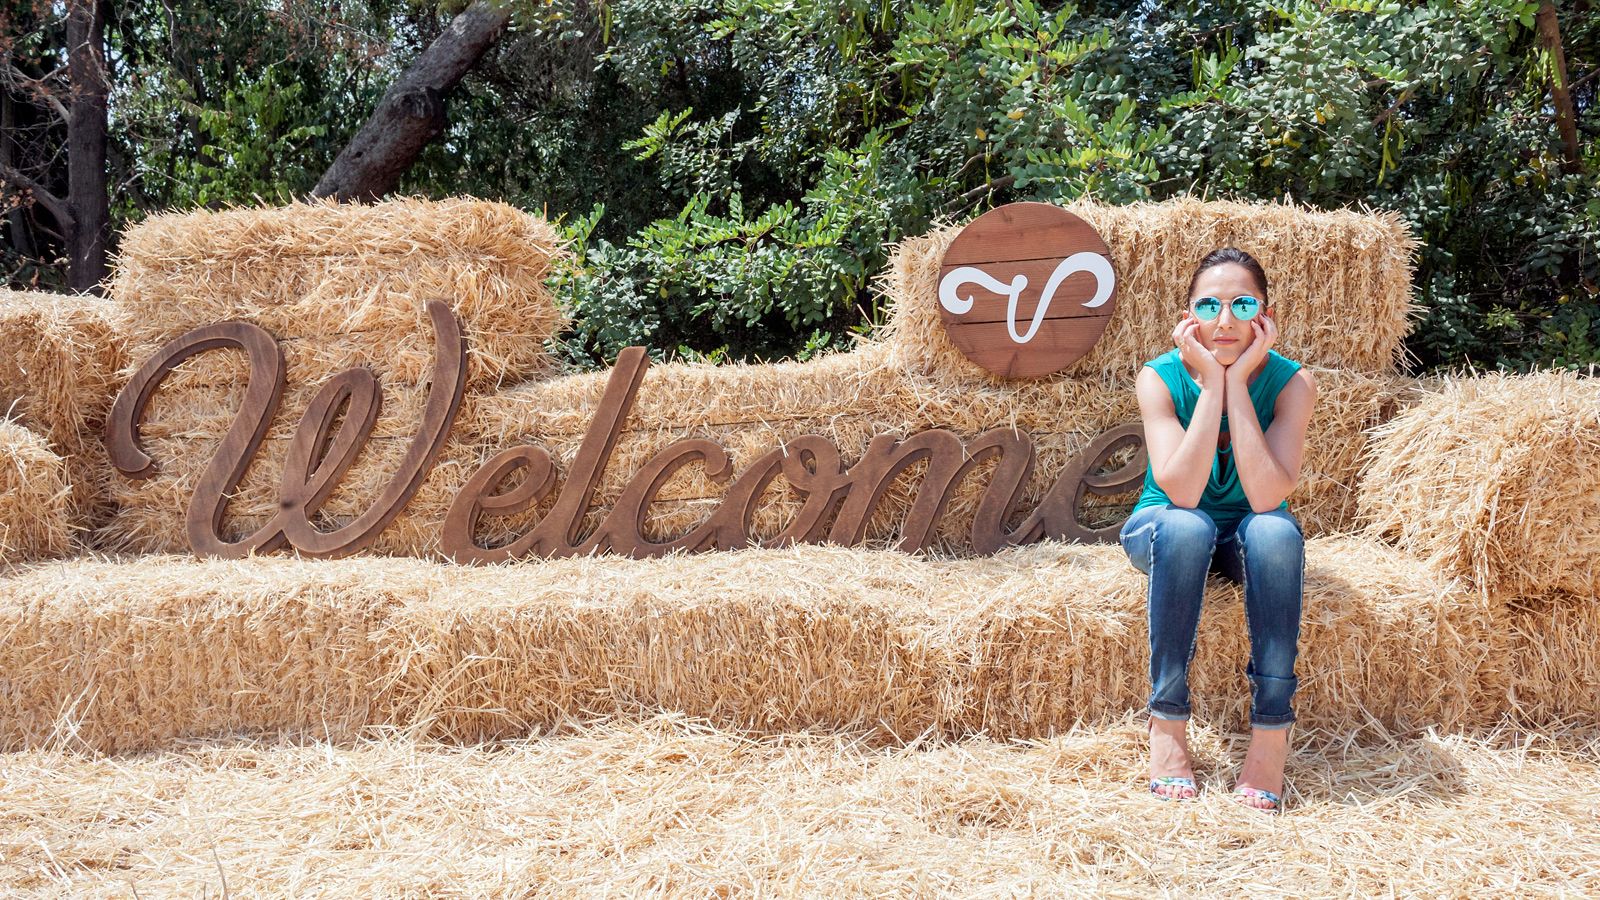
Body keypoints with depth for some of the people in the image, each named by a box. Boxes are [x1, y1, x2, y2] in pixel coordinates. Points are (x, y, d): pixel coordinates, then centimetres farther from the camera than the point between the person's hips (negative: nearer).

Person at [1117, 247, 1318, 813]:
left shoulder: (1291, 382, -16)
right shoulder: (1160, 378, -18)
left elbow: (1267, 496, -30)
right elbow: (1182, 491, -30)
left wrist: (1237, 382, -30)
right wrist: (1211, 383, -31)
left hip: (1245, 538, 1)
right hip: (1166, 532, -1)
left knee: (1274, 531, -34)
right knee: (1185, 526, -35)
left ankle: (1271, 725, -26)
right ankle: (1167, 719, -26)